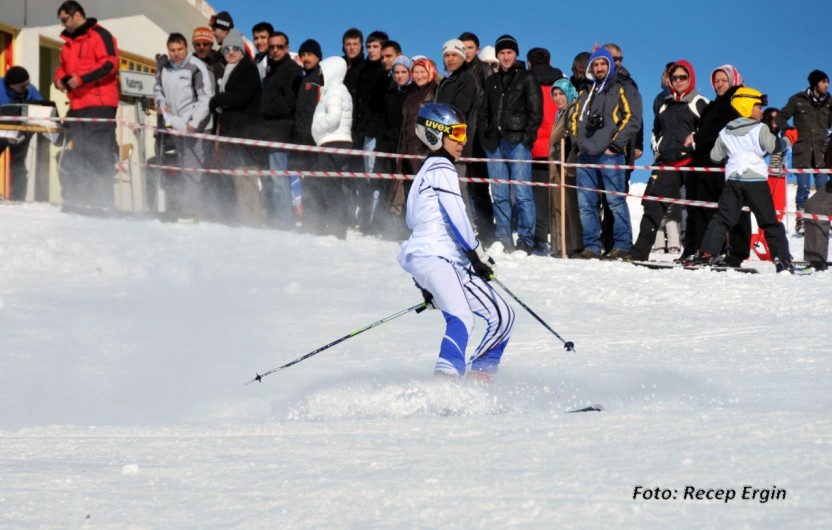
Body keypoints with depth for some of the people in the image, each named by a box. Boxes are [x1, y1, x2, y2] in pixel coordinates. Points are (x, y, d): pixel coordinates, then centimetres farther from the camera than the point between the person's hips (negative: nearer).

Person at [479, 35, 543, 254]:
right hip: (495, 144, 5)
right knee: (499, 195, 4)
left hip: (517, 143, -5)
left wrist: (527, 136, -9)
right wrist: (485, 135, 9)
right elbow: (485, 112, 24)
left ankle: (526, 241, -10)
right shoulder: (492, 82, 20)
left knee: (521, 193, -10)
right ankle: (504, 240, 7)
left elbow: (536, 112, 1)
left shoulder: (526, 79, 5)